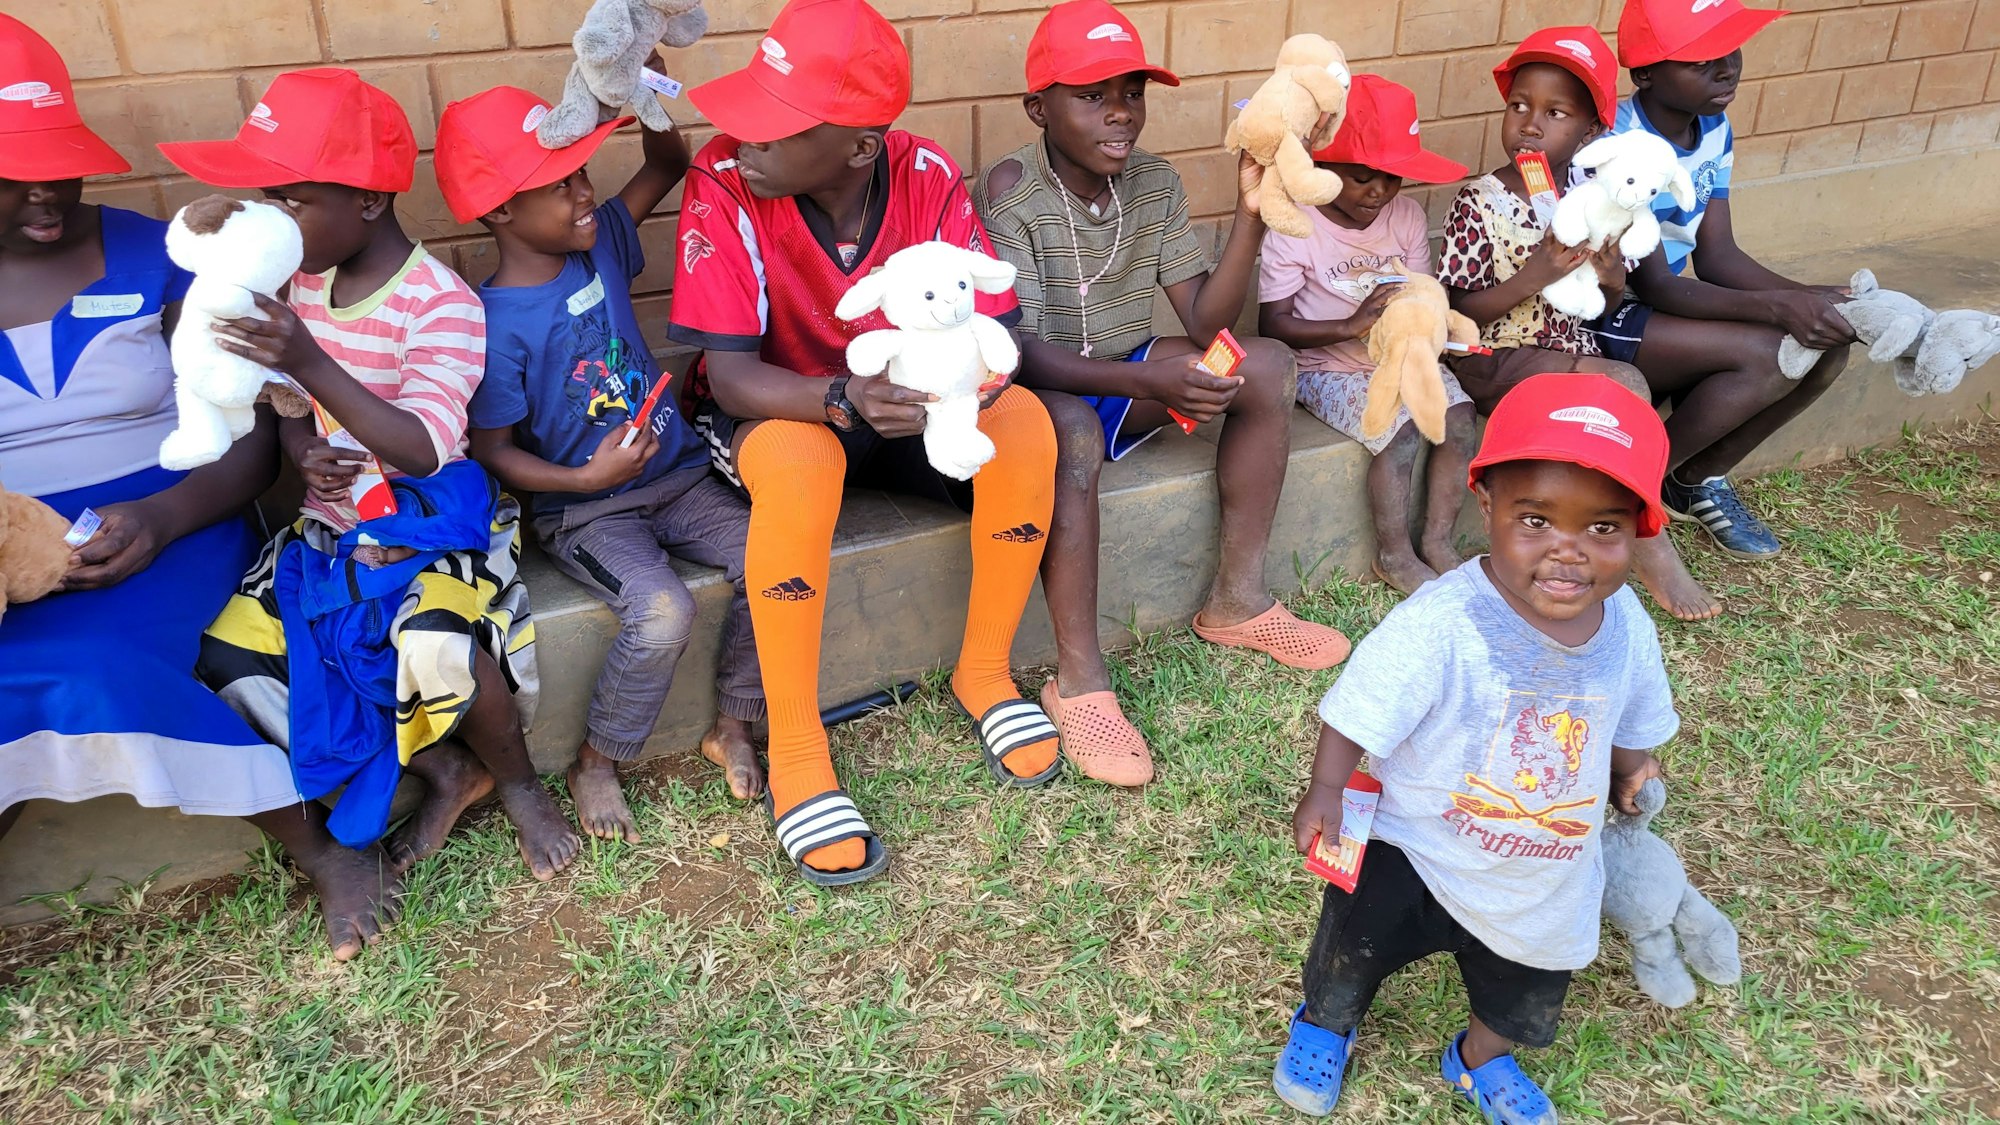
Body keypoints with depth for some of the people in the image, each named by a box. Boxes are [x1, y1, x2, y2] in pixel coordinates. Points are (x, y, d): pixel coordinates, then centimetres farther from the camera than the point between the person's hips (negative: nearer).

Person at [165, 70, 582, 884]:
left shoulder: (441, 304, -18)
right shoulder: (304, 284, 4)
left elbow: (422, 449, -27)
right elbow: (296, 407, 14)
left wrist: (310, 363, -37)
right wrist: (304, 454, -10)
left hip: (429, 524, -7)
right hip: (331, 525, 8)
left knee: (436, 650, -36)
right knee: (226, 659, -9)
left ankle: (517, 782, -1)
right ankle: (444, 772, 3)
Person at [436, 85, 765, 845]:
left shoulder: (600, 243, 4)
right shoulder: (497, 326, -13)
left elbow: (670, 165, 13)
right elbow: (492, 453, -10)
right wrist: (590, 477, -23)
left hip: (677, 477, 6)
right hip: (585, 512, -6)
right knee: (662, 613, -30)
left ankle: (730, 726, 6)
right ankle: (597, 763, 0)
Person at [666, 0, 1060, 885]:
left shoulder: (926, 176, -17)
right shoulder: (724, 183, -24)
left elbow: (994, 333, -17)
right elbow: (730, 373, -26)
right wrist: (845, 399, -45)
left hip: (908, 410, 3)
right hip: (774, 414, -3)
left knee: (1024, 423, -24)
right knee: (801, 463, -38)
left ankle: (983, 673, -3)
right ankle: (794, 748, -20)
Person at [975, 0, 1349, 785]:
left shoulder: (1156, 184, -2)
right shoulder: (1010, 191, -19)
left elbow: (1206, 322, -7)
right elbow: (1018, 350, -27)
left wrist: (1250, 216, -21)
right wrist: (1147, 381, -40)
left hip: (1123, 377, 6)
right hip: (1037, 392, -6)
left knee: (1268, 365, -11)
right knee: (1071, 433, -39)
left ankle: (1236, 599, -2)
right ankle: (1078, 680, -29)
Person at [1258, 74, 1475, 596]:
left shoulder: (1407, 215, 3)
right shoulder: (1292, 229, -13)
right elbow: (1273, 324, -16)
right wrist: (1350, 326, -27)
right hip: (1329, 366, -5)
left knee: (1459, 416, -17)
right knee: (1399, 429, -26)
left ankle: (1438, 541, -1)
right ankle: (1395, 555, -5)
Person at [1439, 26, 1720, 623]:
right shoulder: (1480, 202, -10)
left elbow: (1603, 308, 12)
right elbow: (1456, 312, -13)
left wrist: (1612, 279, -11)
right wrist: (1532, 277, -25)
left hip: (1573, 353, 6)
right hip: (1496, 362, -5)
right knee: (1625, 384, -24)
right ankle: (1651, 544, -8)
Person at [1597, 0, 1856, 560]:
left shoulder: (1713, 129, 1)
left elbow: (1717, 257, 1)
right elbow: (1653, 285, -24)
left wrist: (1812, 298, -15)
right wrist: (1776, 306, -33)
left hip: (1658, 304, 8)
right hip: (1592, 322, -8)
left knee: (1825, 345, -7)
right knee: (1766, 356, -25)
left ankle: (1699, 480, 10)